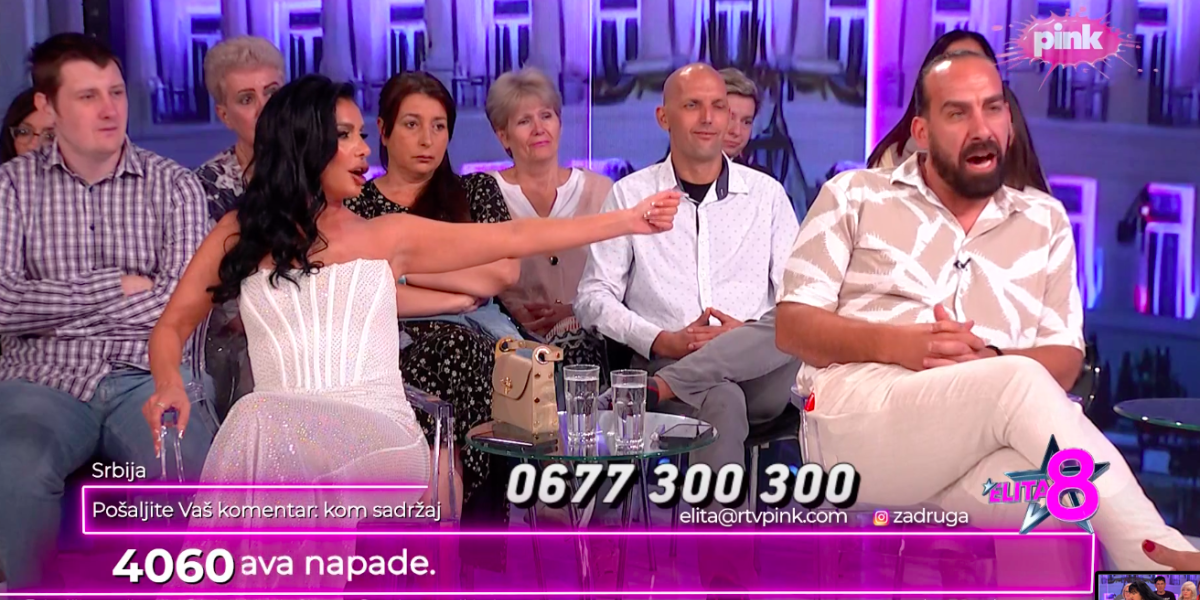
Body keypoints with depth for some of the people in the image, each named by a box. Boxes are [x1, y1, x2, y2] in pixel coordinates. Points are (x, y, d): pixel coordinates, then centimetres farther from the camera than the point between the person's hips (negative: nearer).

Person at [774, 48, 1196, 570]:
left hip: (974, 454, 2)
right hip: (857, 415, -2)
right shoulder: (854, 195, 14)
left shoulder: (1045, 220, 21)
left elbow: (1065, 359, 14)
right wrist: (897, 344, -12)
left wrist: (991, 361, -10)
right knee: (1020, 383, -33)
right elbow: (792, 326, 7)